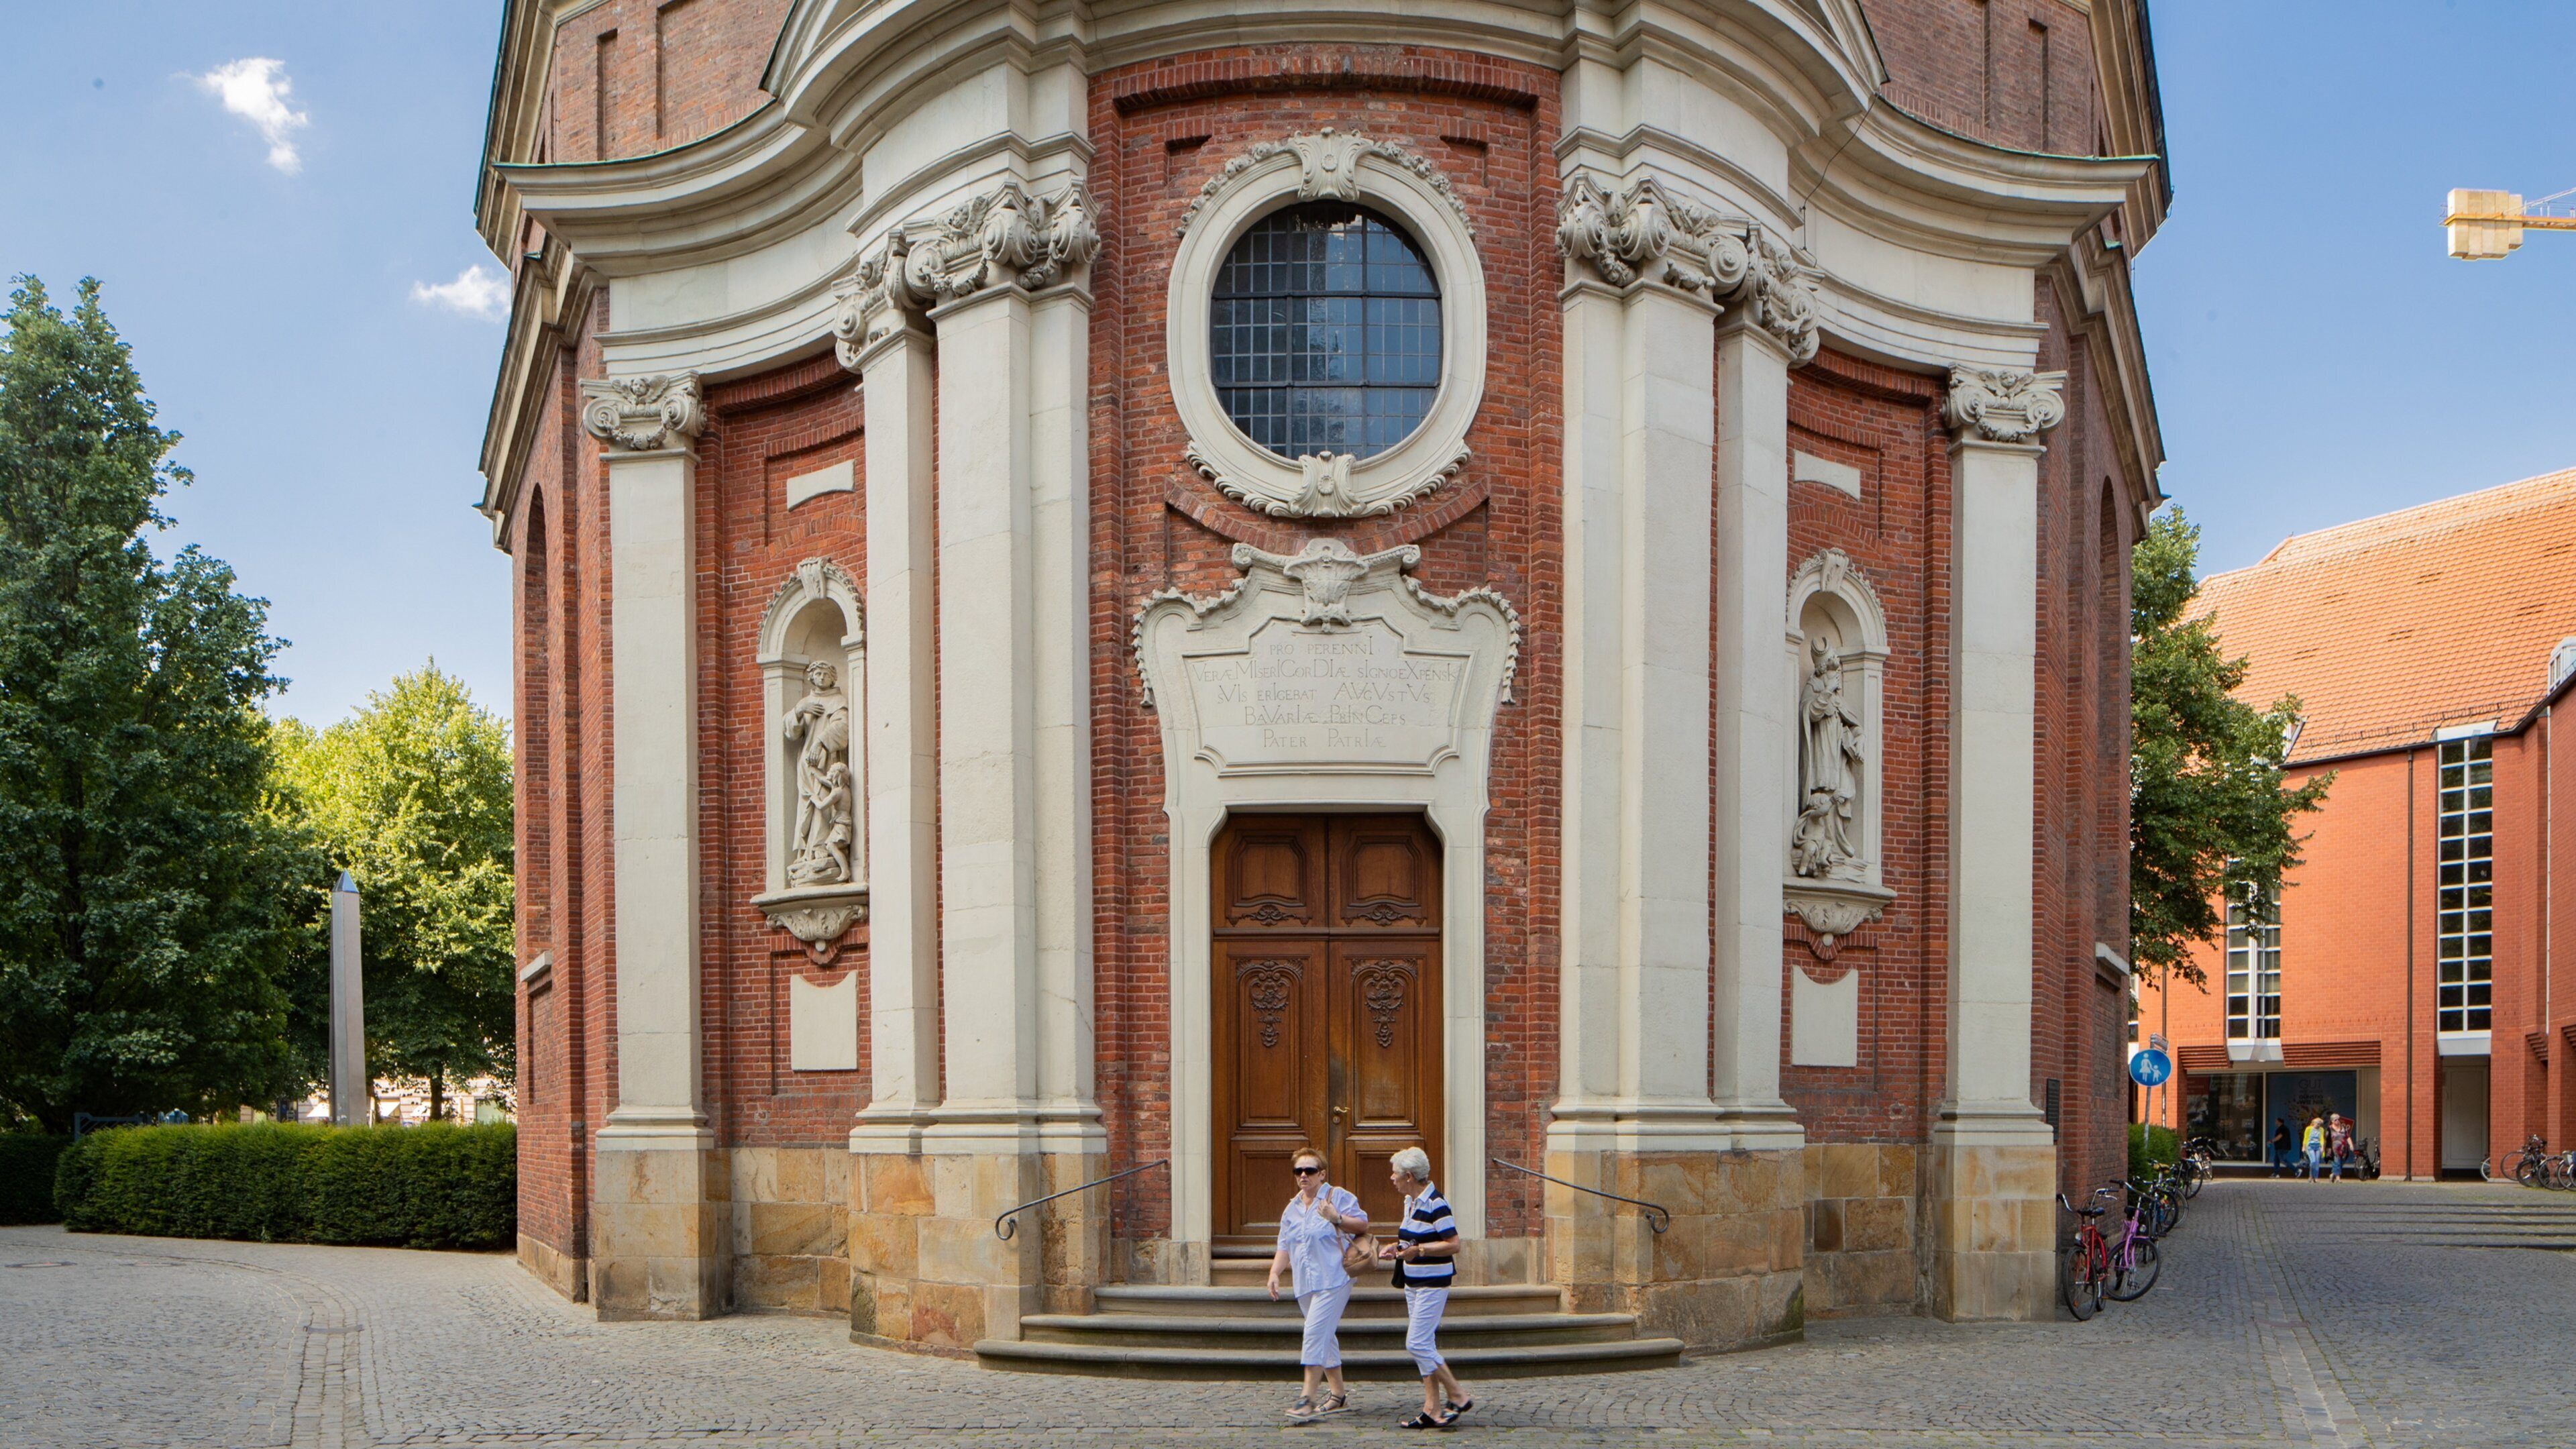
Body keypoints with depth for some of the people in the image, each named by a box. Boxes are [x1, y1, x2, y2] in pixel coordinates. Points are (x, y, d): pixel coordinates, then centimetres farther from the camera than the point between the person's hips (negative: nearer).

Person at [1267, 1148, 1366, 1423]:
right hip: (1304, 1285, 7)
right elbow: (1284, 1246, 18)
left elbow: (1363, 1225, -5)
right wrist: (1275, 1272, 4)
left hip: (1332, 1281, -7)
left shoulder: (1338, 1197, -2)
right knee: (1325, 1338, 12)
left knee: (1315, 1335, -15)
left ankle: (1308, 1398, -17)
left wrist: (1337, 1218, -20)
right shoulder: (1292, 1209, 18)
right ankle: (1339, 1395, 21)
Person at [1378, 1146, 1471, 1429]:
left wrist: (1418, 1250, -25)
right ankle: (1432, 1410, 12)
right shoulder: (1410, 1201, 11)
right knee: (1424, 1346, 9)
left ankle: (1458, 1397, -1)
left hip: (1432, 1284, -10)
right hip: (1413, 1282, 10)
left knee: (1417, 1344, -11)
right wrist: (1397, 1247, 8)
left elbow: (1453, 1245, -20)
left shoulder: (1435, 1204, -18)